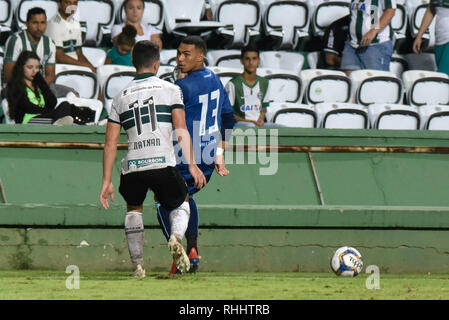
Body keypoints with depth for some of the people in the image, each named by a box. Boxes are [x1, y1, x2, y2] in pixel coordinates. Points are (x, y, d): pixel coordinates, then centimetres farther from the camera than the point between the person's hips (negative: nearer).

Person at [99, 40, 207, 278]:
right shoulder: (170, 90, 8)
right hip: (163, 162, -2)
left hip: (132, 166, 2)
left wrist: (107, 181, 12)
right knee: (181, 202, 22)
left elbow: (110, 144, 11)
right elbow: (181, 131, -3)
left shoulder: (121, 97, 15)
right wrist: (191, 164, -3)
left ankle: (137, 264, 20)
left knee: (133, 208, 29)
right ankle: (176, 237, -10)